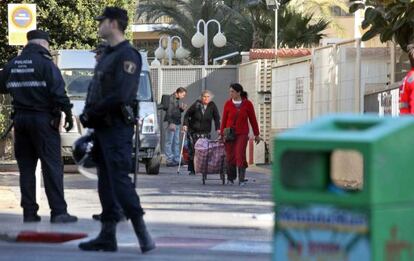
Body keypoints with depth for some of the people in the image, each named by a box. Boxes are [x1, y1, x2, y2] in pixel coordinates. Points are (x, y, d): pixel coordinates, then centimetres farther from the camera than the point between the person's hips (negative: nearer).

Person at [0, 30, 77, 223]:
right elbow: (58, 92, -16)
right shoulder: (45, 64, -9)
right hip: (43, 120, -5)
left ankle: (29, 212, 9)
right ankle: (58, 212, -10)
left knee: (26, 167, 9)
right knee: (52, 165, -5)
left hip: (20, 119, 5)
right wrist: (68, 113, -9)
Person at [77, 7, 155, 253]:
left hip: (117, 128, -10)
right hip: (102, 128, 10)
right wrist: (88, 113, 4)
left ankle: (144, 236, -14)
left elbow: (120, 96, -22)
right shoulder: (107, 55, 19)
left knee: (120, 180, -14)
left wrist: (92, 113, -13)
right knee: (106, 183, 10)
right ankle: (108, 236, 15)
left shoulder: (127, 55, -12)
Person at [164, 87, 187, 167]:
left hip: (177, 123, 9)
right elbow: (169, 111, -17)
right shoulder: (171, 99, -11)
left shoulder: (177, 100, 16)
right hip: (171, 123, -9)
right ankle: (169, 160, -7)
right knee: (169, 142, -6)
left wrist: (182, 109, 4)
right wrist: (171, 123, -22)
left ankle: (176, 159, 15)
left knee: (176, 142, 11)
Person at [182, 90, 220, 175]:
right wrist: (185, 124, -9)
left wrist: (218, 128, -8)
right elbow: (187, 114, 3)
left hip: (205, 132, 1)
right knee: (192, 150, -5)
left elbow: (216, 118, 2)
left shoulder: (212, 106, 0)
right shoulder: (196, 105, -4)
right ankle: (192, 170, 1)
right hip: (193, 131, -1)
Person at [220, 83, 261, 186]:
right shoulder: (228, 104, 1)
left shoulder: (247, 104, -1)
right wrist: (222, 134, 3)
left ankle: (242, 179, -8)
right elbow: (224, 119, 5)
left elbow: (253, 119, 6)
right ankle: (230, 178, 20)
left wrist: (256, 135, 9)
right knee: (230, 156, 4)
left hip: (242, 134, -1)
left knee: (240, 155, -11)